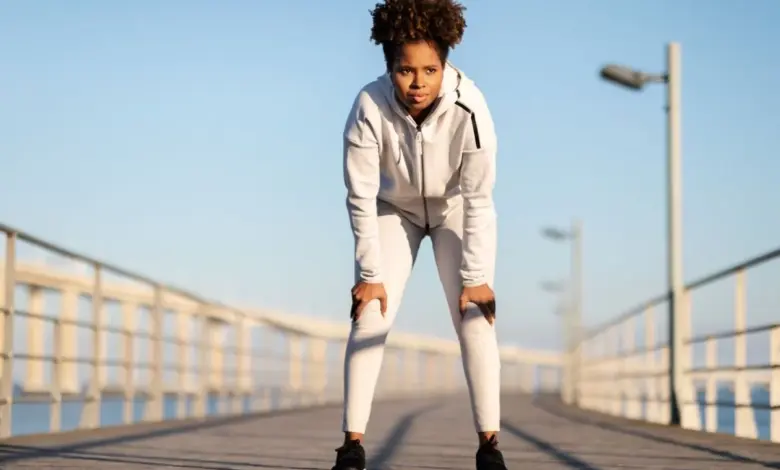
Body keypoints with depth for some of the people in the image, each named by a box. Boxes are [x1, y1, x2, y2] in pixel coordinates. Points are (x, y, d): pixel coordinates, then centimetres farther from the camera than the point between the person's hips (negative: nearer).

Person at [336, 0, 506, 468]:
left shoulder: (468, 107, -35)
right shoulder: (370, 107, -33)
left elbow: (479, 199, -27)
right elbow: (361, 196, -23)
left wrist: (475, 277, -22)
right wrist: (370, 274, -20)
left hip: (455, 210, -1)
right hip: (395, 209, 1)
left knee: (475, 317, -11)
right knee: (370, 316, -9)